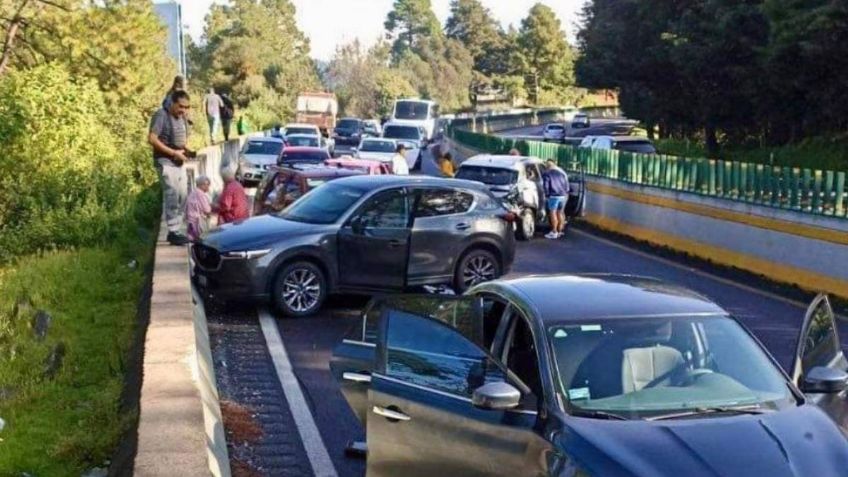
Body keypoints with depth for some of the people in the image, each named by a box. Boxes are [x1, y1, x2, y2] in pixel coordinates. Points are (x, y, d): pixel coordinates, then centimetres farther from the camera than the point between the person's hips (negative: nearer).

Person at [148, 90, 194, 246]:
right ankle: (173, 233, -8)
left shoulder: (182, 118, 12)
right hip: (165, 162, -8)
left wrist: (187, 151, 1)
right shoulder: (161, 115, -12)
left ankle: (176, 231, 17)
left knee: (182, 197, 9)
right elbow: (151, 139, -19)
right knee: (172, 197, -11)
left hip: (178, 164, 8)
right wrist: (174, 153, -20)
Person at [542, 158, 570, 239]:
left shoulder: (547, 174, -1)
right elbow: (566, 185, 17)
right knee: (560, 213, 13)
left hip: (553, 196, -6)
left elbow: (546, 186, -6)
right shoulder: (562, 172, 16)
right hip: (563, 195, 6)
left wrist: (547, 195, 5)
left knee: (553, 213, -3)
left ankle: (554, 232, -5)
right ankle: (559, 231, 17)